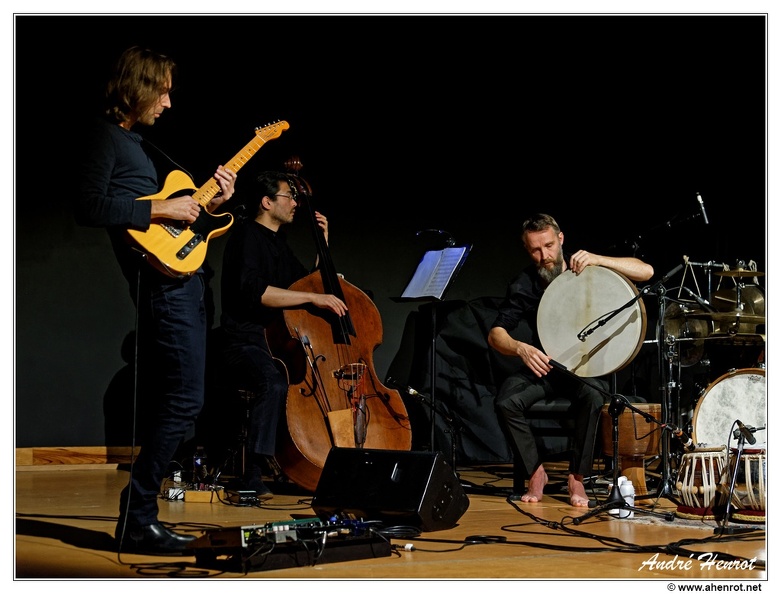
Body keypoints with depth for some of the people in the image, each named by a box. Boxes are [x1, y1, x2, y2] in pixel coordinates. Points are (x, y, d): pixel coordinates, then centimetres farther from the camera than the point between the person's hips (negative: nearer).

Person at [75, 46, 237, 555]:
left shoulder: (140, 142, 23)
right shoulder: (106, 137, -6)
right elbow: (89, 206, -19)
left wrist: (209, 202, 12)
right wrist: (161, 211, -16)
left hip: (182, 281, 10)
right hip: (162, 280, -10)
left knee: (169, 402, 10)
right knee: (185, 399, -13)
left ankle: (142, 516, 15)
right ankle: (136, 519, -8)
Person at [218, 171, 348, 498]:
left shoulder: (279, 242, 22)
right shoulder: (247, 234, -5)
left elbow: (313, 280, 32)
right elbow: (254, 290, -22)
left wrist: (323, 242, 20)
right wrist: (312, 297, -24)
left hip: (279, 342, 9)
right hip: (246, 345, -8)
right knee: (274, 382, -38)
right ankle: (253, 476, -34)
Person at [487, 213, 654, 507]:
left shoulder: (586, 270, -7)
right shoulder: (524, 285, -4)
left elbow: (646, 271, -16)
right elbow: (496, 334, -6)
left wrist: (599, 260, -31)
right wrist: (520, 348, -30)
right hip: (544, 364, 2)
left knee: (593, 396, -36)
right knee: (506, 400, -27)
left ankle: (577, 477, -16)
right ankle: (536, 472, -7)